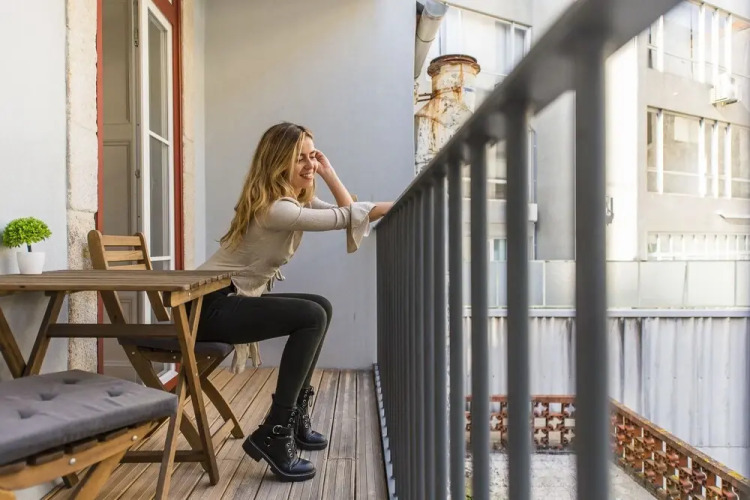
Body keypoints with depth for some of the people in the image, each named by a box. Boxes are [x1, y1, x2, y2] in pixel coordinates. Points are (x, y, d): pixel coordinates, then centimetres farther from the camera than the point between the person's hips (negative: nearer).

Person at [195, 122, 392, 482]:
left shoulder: (297, 198, 8)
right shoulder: (273, 207, -23)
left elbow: (346, 215, 4)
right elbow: (344, 217, -27)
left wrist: (329, 174, -3)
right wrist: (394, 206, -25)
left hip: (236, 299, 10)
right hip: (212, 306, -10)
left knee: (320, 307, 8)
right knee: (311, 317, -22)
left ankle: (294, 416, 14)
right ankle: (274, 433, -14)